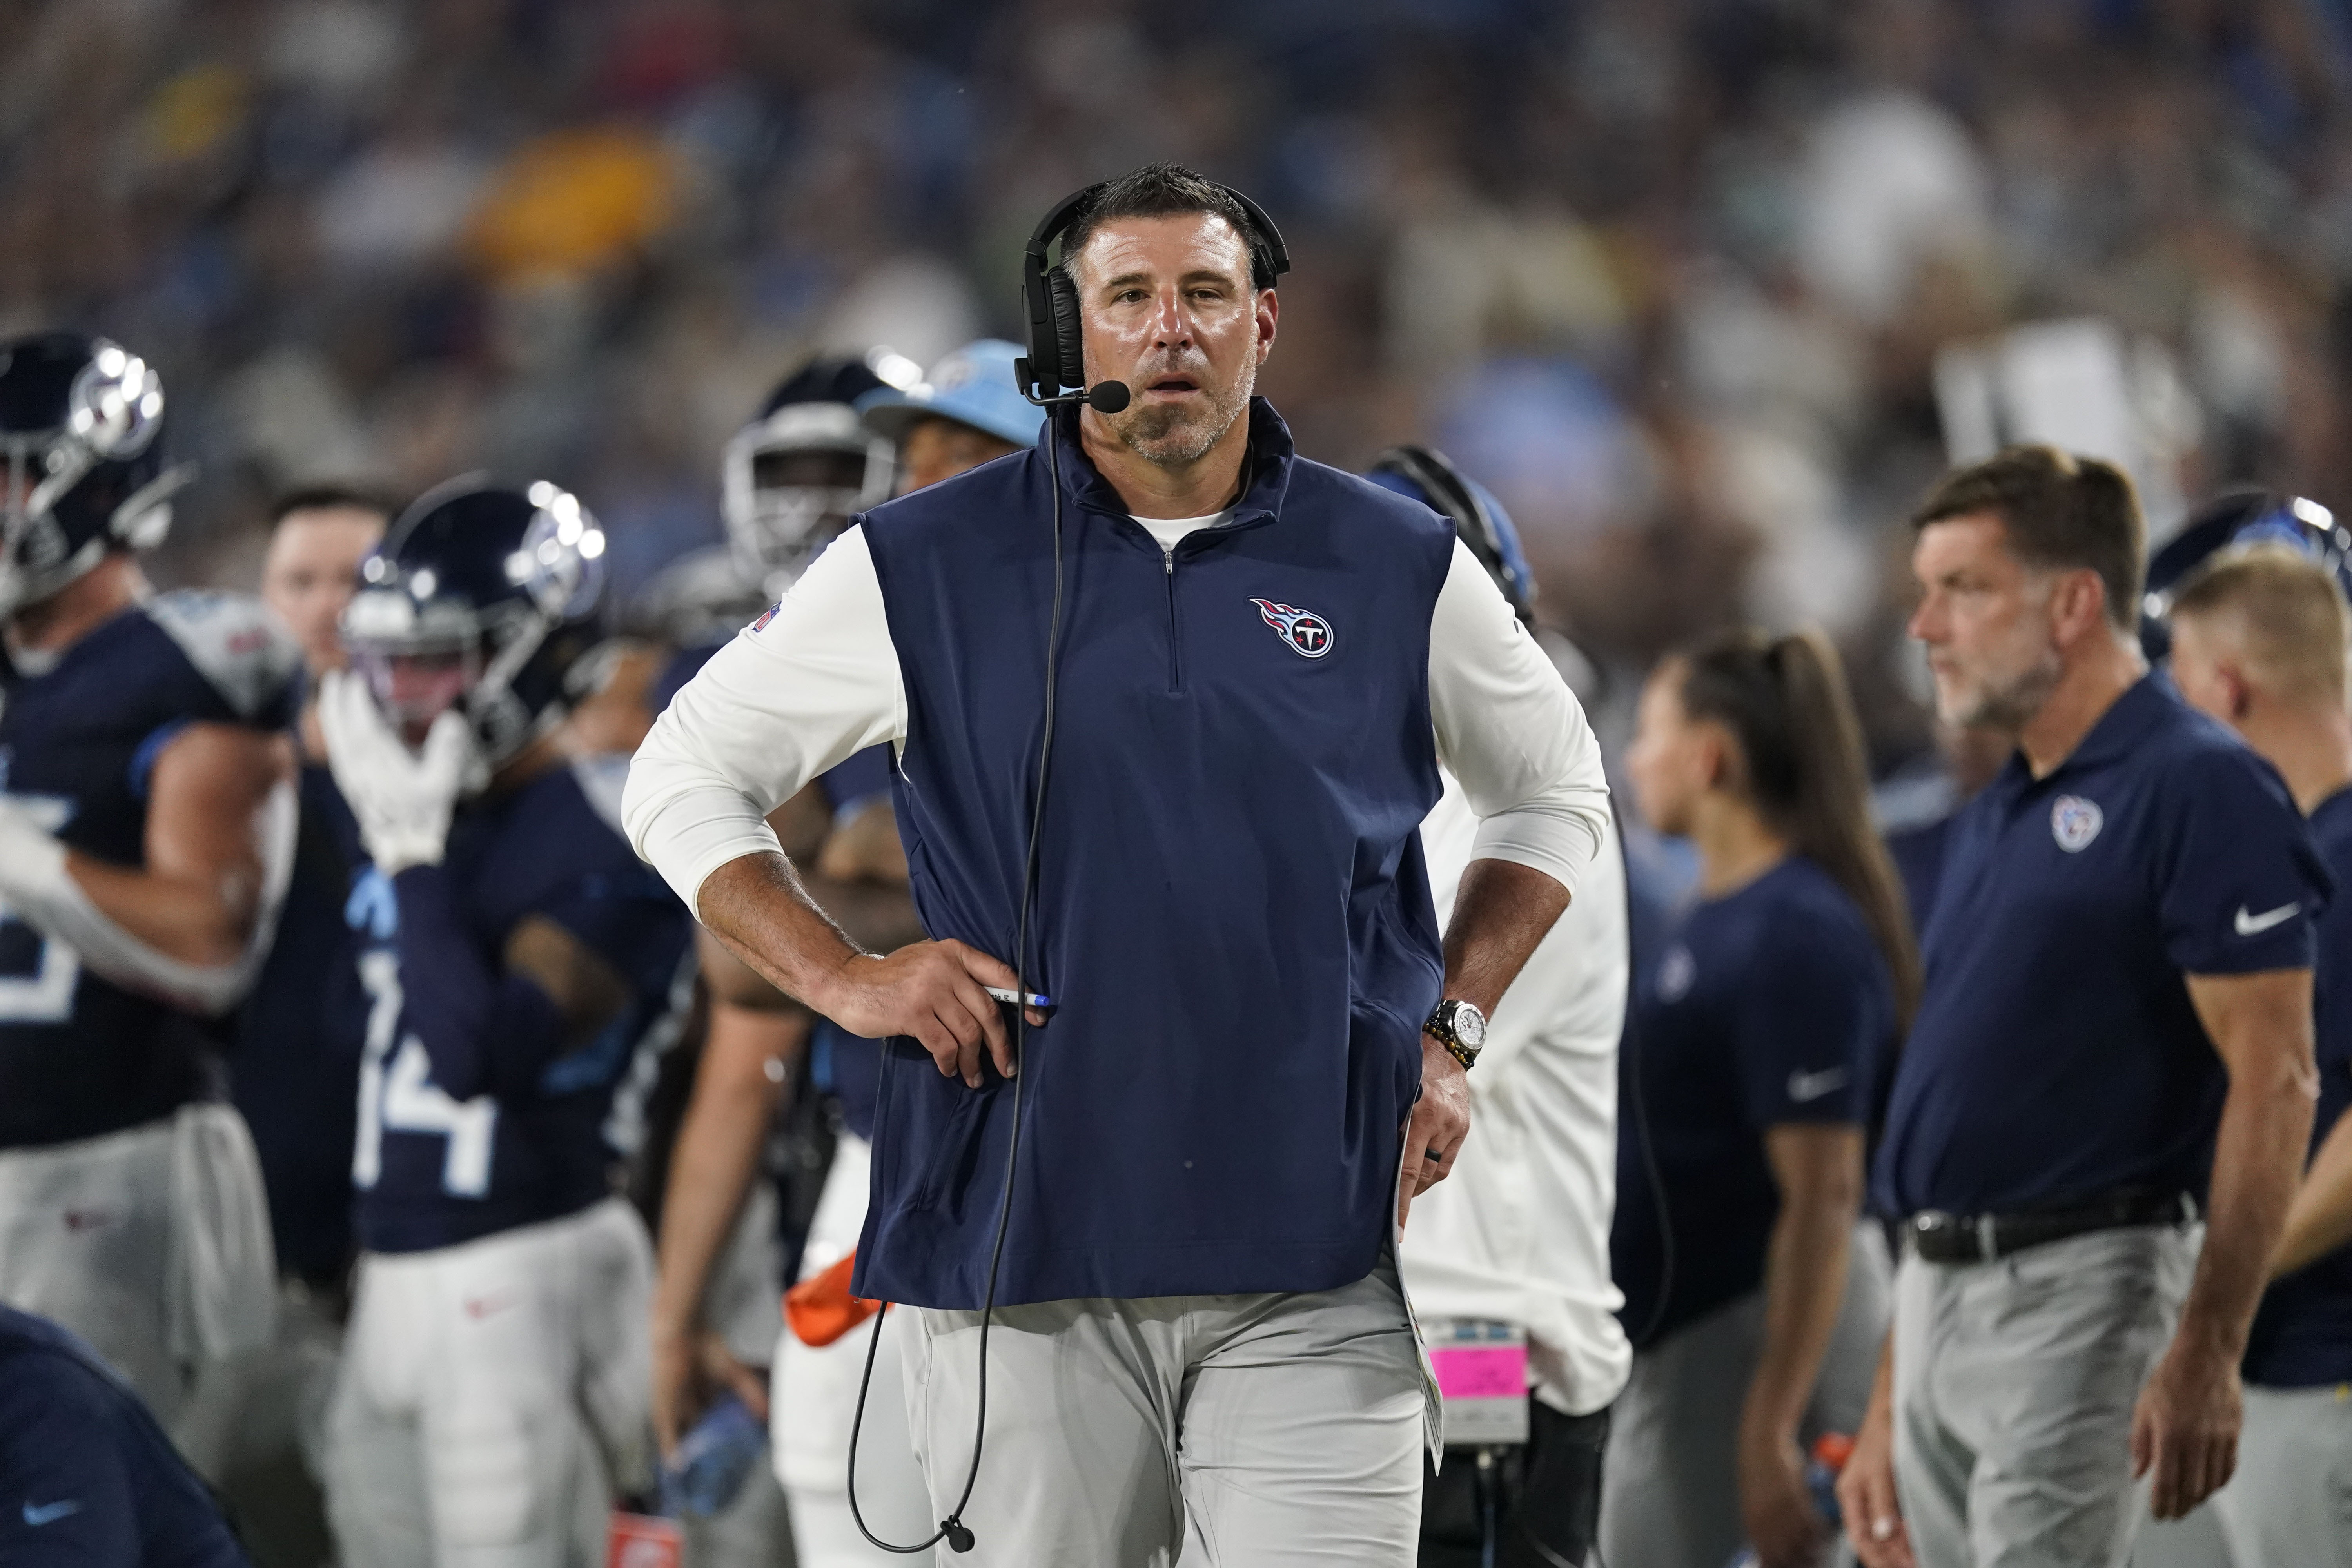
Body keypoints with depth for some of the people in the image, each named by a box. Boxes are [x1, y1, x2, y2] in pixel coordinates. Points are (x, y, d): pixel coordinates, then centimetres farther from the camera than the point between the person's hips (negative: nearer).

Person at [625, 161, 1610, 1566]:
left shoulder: (1398, 567, 9)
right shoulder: (927, 566, 5)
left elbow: (1557, 794, 24)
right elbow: (684, 777, 13)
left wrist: (1452, 1034, 12)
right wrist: (846, 980, 0)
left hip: (1317, 1284, 0)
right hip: (1022, 1258, 0)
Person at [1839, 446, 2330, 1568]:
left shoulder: (2197, 790, -8)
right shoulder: (1993, 821, 19)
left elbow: (2273, 1083, -14)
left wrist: (2205, 1355, -21)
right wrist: (1886, 1412, 19)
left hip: (2081, 1292, -9)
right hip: (1938, 1297, 9)